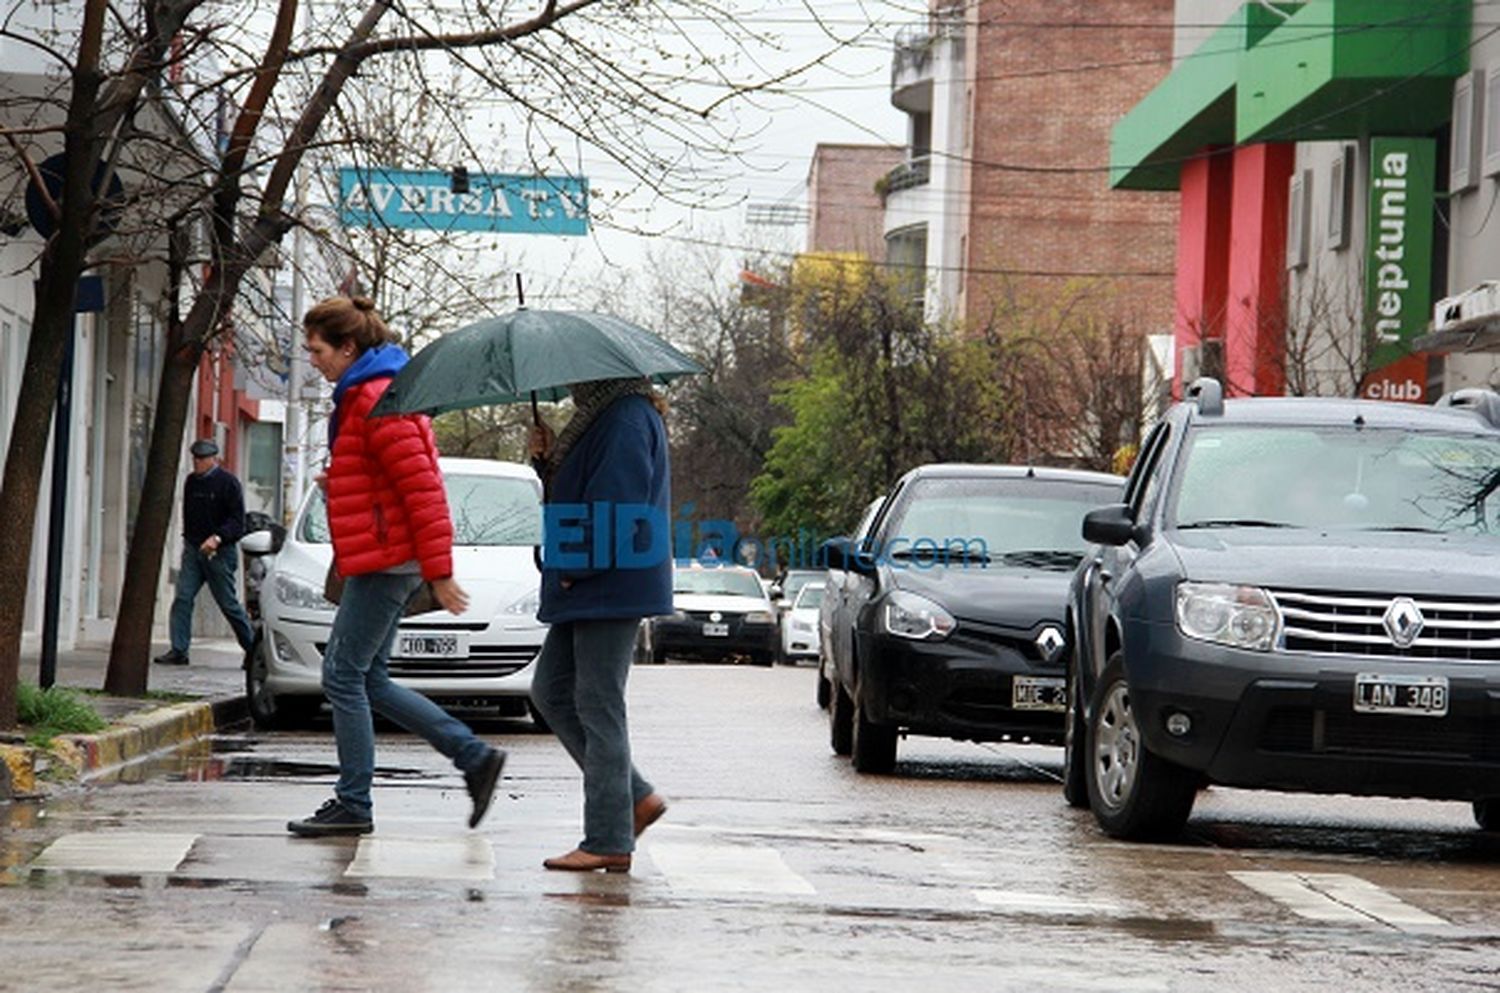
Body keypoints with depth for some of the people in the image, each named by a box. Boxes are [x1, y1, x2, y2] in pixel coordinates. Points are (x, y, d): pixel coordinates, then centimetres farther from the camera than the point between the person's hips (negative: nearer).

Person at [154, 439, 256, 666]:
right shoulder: (191, 482, 11)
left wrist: (218, 537, -25)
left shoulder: (227, 482, -8)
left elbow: (238, 521, -12)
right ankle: (178, 651, -7)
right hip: (193, 550, 5)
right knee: (183, 598, -7)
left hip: (219, 552, -5)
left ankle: (253, 647, 15)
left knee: (228, 603, 0)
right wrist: (188, 539, 15)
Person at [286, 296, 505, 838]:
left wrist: (439, 571, -21)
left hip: (384, 564, -11)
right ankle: (474, 756, 12)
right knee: (367, 680, 11)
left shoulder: (377, 401, -16)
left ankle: (353, 805, 0)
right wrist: (337, 483, 10)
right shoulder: (360, 396, 17)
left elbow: (421, 487, -20)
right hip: (383, 562, 11)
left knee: (344, 679, -5)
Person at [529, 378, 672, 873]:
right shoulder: (599, 414, 16)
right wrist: (548, 459, 5)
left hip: (613, 586, -11)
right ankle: (635, 796, 17)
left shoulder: (629, 418, -16)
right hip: (587, 591, 11)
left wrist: (578, 569, -17)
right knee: (552, 691, 13)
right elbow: (572, 489, 23)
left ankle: (609, 841, -2)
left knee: (598, 705, -7)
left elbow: (617, 502, -22)